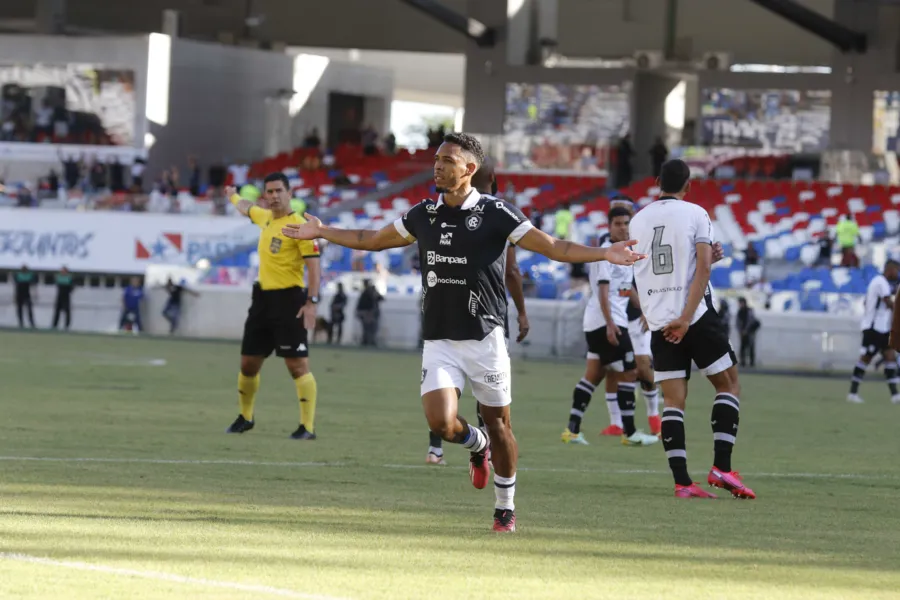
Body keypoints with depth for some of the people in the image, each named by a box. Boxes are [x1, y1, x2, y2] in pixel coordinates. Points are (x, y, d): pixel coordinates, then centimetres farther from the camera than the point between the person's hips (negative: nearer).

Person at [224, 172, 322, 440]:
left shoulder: (299, 225, -12)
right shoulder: (265, 217, 12)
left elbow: (313, 266, -15)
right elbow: (246, 208, 37)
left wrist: (311, 302, -23)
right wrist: (233, 196, 56)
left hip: (289, 300, -8)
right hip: (262, 298, 8)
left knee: (298, 365, -11)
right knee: (248, 364, 14)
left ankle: (308, 426, -10)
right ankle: (245, 417, 31)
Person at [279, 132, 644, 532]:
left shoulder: (495, 214, -5)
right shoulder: (424, 215, 8)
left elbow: (552, 247, -8)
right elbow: (373, 240, 24)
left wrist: (603, 254, -21)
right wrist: (321, 232, 26)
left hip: (485, 338, -3)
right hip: (438, 341, 3)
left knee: (497, 424, 3)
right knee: (441, 422, -14)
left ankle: (505, 507, 22)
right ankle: (476, 445, 22)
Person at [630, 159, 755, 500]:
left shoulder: (638, 221, 11)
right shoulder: (695, 215, -2)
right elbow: (703, 267, -13)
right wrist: (686, 318, -16)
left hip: (659, 323, 4)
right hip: (698, 318, -4)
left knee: (673, 401, 3)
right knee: (728, 385, 9)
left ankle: (682, 482, -7)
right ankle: (721, 467, -5)